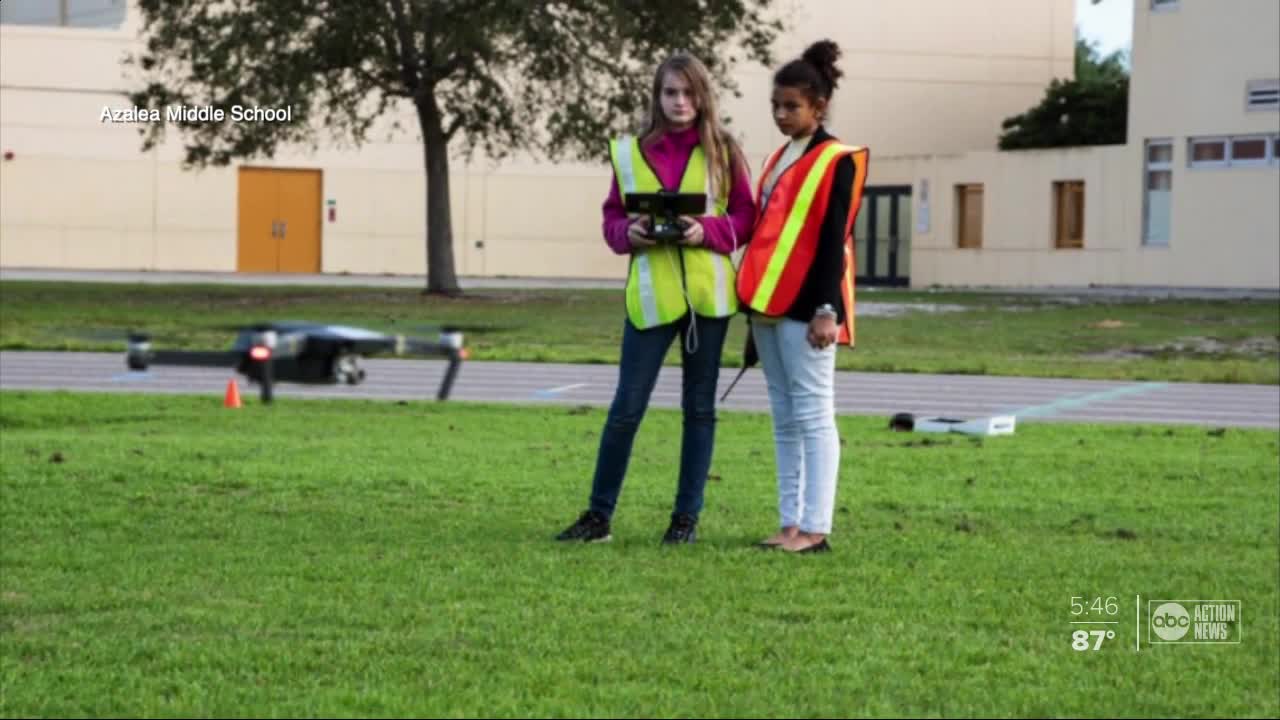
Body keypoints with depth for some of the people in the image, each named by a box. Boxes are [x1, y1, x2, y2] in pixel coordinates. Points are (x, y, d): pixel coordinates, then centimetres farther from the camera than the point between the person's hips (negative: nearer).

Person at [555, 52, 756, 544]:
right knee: (626, 407, -2)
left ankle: (687, 517, 15)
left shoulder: (723, 151, 3)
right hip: (651, 294, 0)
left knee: (699, 407, 7)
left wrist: (707, 231, -15)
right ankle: (599, 515, 8)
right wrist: (629, 233, -13)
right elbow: (612, 218, 9)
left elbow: (745, 218, 3)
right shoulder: (630, 152, 5)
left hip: (709, 294, 0)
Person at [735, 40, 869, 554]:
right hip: (768, 303, 8)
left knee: (813, 414, -7)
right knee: (784, 420, 8)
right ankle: (791, 523, 11)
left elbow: (833, 239, -12)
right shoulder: (779, 160, 18)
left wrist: (827, 309, -18)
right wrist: (753, 299, 17)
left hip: (806, 305, -8)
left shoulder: (837, 161, -5)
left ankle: (814, 528, -7)